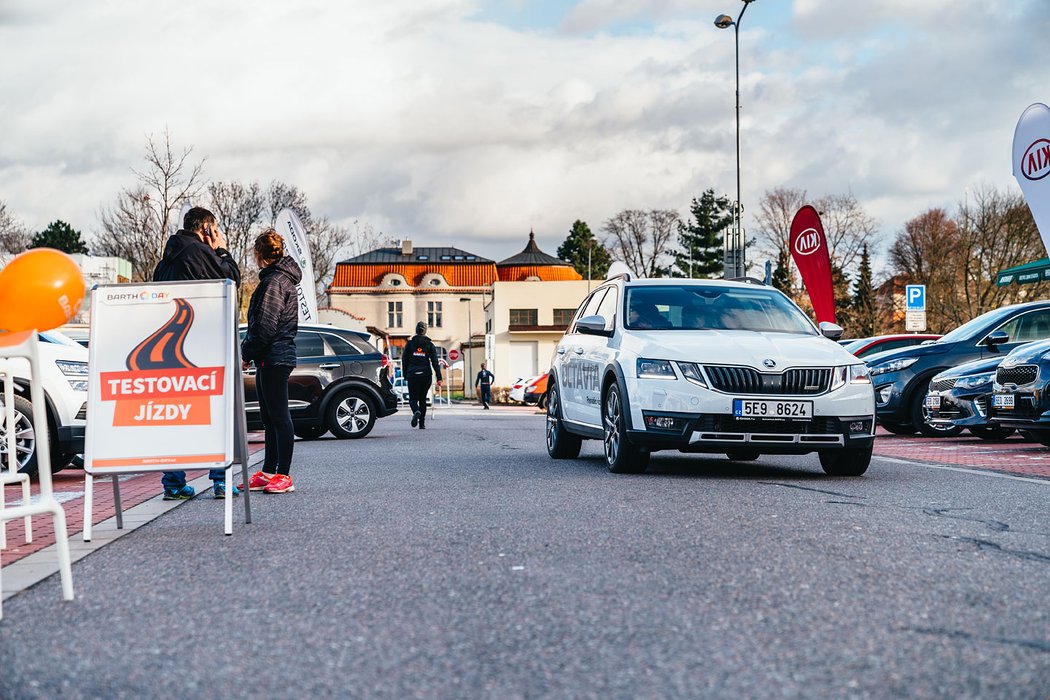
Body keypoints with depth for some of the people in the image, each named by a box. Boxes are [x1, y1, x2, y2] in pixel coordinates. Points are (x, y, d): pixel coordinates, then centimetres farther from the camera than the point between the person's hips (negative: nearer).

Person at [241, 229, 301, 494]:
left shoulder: (275, 281, -14)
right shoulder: (281, 278, 18)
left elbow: (265, 325, -19)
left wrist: (246, 353, -10)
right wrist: (248, 351, 15)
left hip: (274, 358, -10)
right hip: (272, 358, 10)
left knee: (279, 416, -8)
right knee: (271, 418, 12)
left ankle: (283, 475, -6)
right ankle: (268, 473, 17)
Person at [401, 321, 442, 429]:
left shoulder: (409, 344, 2)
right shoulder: (430, 344, 2)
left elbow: (404, 361, 5)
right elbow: (435, 362, -3)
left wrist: (405, 375, 14)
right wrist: (439, 378, -5)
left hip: (412, 375, -1)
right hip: (426, 375, 1)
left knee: (413, 399, 4)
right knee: (423, 399, 14)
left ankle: (416, 412, -29)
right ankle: (422, 423, 12)